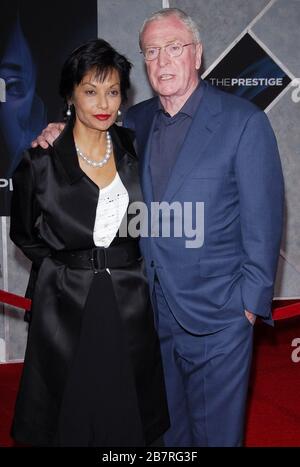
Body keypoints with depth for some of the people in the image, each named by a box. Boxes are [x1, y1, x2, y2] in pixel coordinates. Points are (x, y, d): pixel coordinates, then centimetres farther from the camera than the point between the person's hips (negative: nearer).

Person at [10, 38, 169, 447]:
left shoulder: (132, 149, 2)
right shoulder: (42, 161, -8)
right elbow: (24, 234, 5)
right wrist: (66, 265, 3)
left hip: (129, 302, 3)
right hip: (67, 304, -2)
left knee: (128, 415, 13)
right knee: (71, 414, 10)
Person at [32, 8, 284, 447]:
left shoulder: (243, 120, -9)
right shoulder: (136, 121, 6)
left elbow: (263, 218, -9)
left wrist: (251, 301, -10)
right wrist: (62, 138, -2)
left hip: (216, 316, -5)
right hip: (151, 311, 5)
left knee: (216, 432, 11)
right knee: (164, 431, 20)